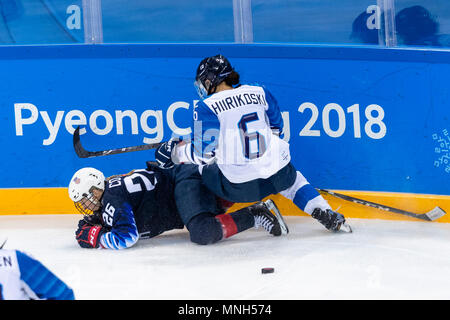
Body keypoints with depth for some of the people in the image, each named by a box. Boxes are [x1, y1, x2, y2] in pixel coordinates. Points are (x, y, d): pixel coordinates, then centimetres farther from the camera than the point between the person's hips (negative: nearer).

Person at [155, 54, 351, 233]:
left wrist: (176, 150, 10)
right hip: (277, 174, 4)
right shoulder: (260, 92, 9)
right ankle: (326, 214, 21)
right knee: (291, 180, 35)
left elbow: (204, 154, -7)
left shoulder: (207, 107, -5)